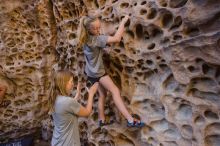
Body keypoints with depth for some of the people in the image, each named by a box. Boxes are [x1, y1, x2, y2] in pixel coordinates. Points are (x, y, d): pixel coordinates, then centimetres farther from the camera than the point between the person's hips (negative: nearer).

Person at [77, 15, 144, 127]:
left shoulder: (85, 38, 1)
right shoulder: (96, 39, -25)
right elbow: (116, 38, -32)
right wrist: (123, 22, -22)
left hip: (90, 72, 9)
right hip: (98, 72, -9)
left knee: (102, 94, 16)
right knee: (115, 91, -10)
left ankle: (102, 120, 24)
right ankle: (130, 120, -13)